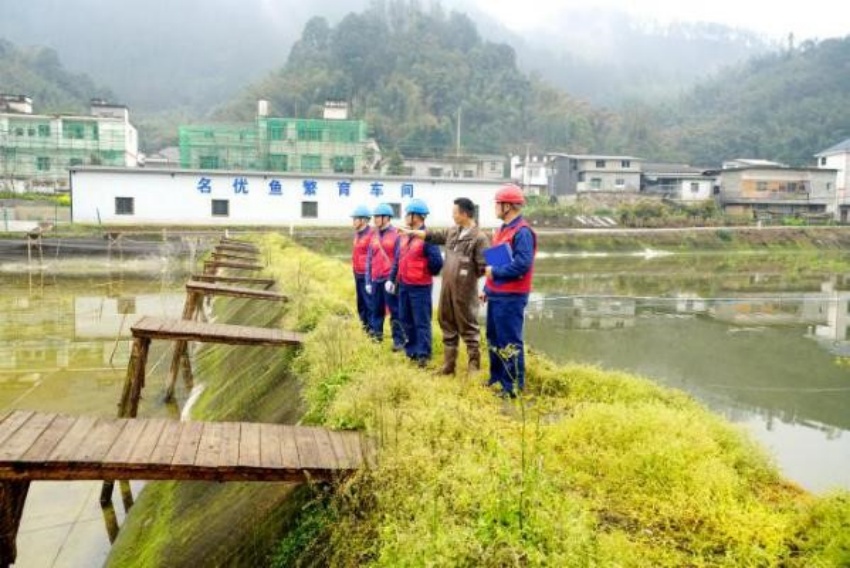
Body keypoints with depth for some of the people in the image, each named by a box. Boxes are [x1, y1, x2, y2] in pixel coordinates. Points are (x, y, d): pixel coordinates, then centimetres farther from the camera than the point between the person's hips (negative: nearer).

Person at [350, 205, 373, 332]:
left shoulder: (371, 234, -15)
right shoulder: (357, 234, 13)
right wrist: (355, 271, 18)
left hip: (367, 275, -9)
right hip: (358, 274, 9)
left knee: (369, 302, -5)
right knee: (361, 302, 15)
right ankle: (364, 325, 25)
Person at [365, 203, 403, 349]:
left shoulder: (396, 234, -6)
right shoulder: (374, 236, 13)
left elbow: (399, 259, -8)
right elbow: (369, 259, 15)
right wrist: (368, 281, 10)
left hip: (389, 279, -6)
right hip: (375, 279, 6)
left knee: (394, 310, -1)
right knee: (376, 309, 13)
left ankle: (399, 340, 3)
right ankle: (376, 333, 25)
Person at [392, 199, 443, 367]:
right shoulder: (405, 235, 10)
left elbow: (437, 262, -20)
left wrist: (427, 273, -3)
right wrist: (392, 278, 14)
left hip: (420, 287, -8)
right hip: (404, 285, 9)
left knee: (421, 322, -1)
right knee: (405, 319, 16)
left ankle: (423, 355, 5)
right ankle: (411, 350, 29)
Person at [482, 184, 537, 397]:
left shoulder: (522, 232, -17)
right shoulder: (503, 229, 15)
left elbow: (522, 265, -26)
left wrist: (495, 272, -17)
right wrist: (487, 288, 19)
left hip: (510, 297, -10)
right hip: (496, 295, 10)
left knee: (509, 342, -3)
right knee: (493, 339, 19)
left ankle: (514, 387, 6)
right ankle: (496, 379, 32)